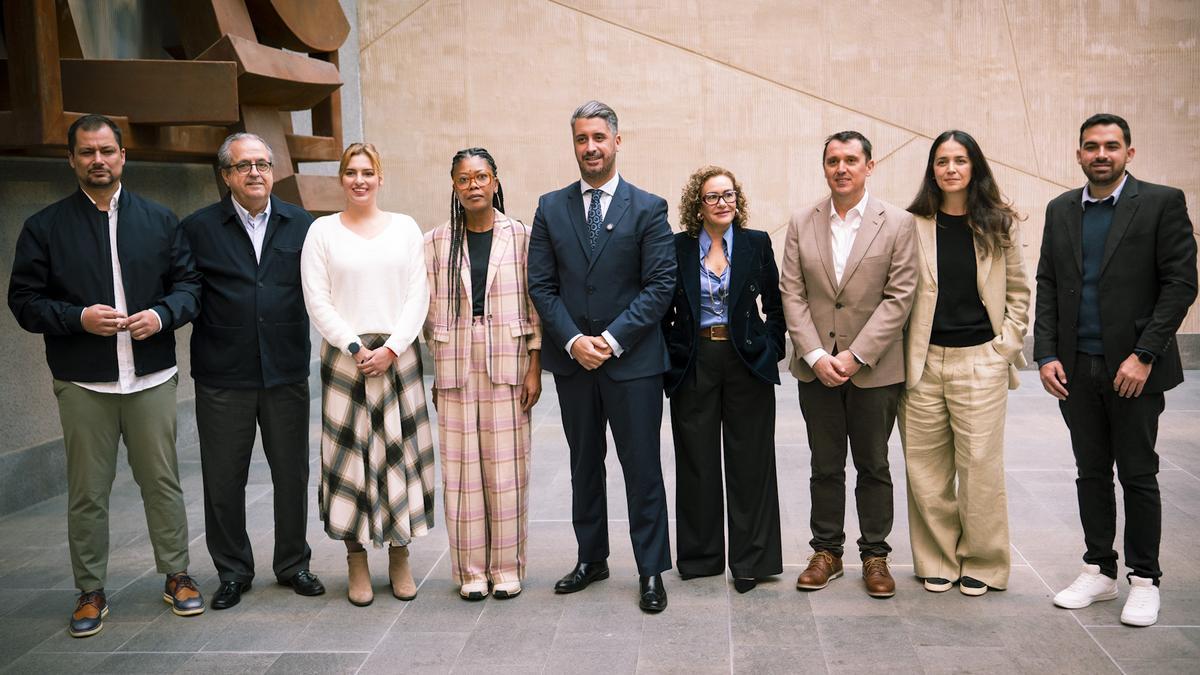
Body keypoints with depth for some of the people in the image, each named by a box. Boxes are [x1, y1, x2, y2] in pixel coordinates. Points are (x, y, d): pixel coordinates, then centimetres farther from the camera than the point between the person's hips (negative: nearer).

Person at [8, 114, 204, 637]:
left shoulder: (159, 220, 7)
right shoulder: (44, 227, 3)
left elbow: (189, 283, 7)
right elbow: (24, 300, 1)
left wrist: (162, 314, -13)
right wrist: (78, 318, -16)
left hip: (151, 377, 1)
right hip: (83, 383, -1)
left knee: (162, 482, 8)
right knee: (87, 492, 7)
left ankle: (176, 575, 23)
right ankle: (90, 591, 21)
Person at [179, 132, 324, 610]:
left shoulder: (302, 225, 5)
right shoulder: (198, 229, 1)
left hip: (287, 373, 1)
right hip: (222, 378, -1)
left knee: (292, 475, 10)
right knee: (224, 480, 7)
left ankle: (293, 564, 27)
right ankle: (232, 572, 23)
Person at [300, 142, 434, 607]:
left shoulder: (404, 228, 7)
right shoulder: (322, 231, 4)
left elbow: (418, 295, 2)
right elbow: (317, 300, -1)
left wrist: (391, 348, -9)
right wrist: (355, 347, -10)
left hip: (397, 355, 1)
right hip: (344, 355, -1)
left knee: (401, 454, 3)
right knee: (349, 455, 1)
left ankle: (400, 558, 15)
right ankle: (356, 563, 11)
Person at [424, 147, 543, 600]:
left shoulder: (520, 236, 2)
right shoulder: (436, 242, 6)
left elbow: (535, 306, 1)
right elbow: (429, 311, 8)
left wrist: (534, 369, -3)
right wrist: (436, 371, 4)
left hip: (508, 367, -1)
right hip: (455, 371, 1)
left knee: (507, 468, 3)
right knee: (462, 469, 4)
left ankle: (507, 567, 16)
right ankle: (471, 570, 16)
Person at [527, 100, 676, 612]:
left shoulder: (648, 208, -2)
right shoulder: (551, 208, 6)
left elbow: (661, 284, -8)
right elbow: (541, 284, 3)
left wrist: (613, 339, -15)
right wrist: (573, 340, -10)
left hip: (633, 360, -3)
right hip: (572, 359, 3)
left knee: (642, 468, 2)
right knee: (584, 466, 15)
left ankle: (651, 570, 13)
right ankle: (591, 559, 28)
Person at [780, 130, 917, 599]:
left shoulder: (897, 224, -3)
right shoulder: (801, 225, 4)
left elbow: (899, 297, -8)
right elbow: (792, 295, 1)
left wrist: (855, 356, -14)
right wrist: (815, 356, -10)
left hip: (874, 370, -2)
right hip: (816, 368, 2)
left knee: (873, 466, 9)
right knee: (825, 467, 11)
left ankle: (874, 555, 21)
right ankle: (826, 552, 23)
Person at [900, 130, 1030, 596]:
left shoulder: (999, 224, 4)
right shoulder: (914, 224, 2)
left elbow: (1018, 291, 10)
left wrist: (1006, 344, 1)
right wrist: (900, 357, -1)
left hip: (981, 362, 0)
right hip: (923, 362, 1)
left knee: (980, 469, 2)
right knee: (926, 470, 5)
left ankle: (980, 562, 19)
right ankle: (937, 561, 21)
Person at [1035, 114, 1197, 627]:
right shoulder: (1061, 210, 9)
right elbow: (1046, 286, 9)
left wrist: (1143, 356, -15)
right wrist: (1046, 355, -1)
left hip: (1133, 367, -4)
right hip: (1076, 369, 4)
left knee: (1138, 476, 5)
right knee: (1092, 474, 12)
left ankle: (1144, 579, 17)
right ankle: (1099, 571, 23)